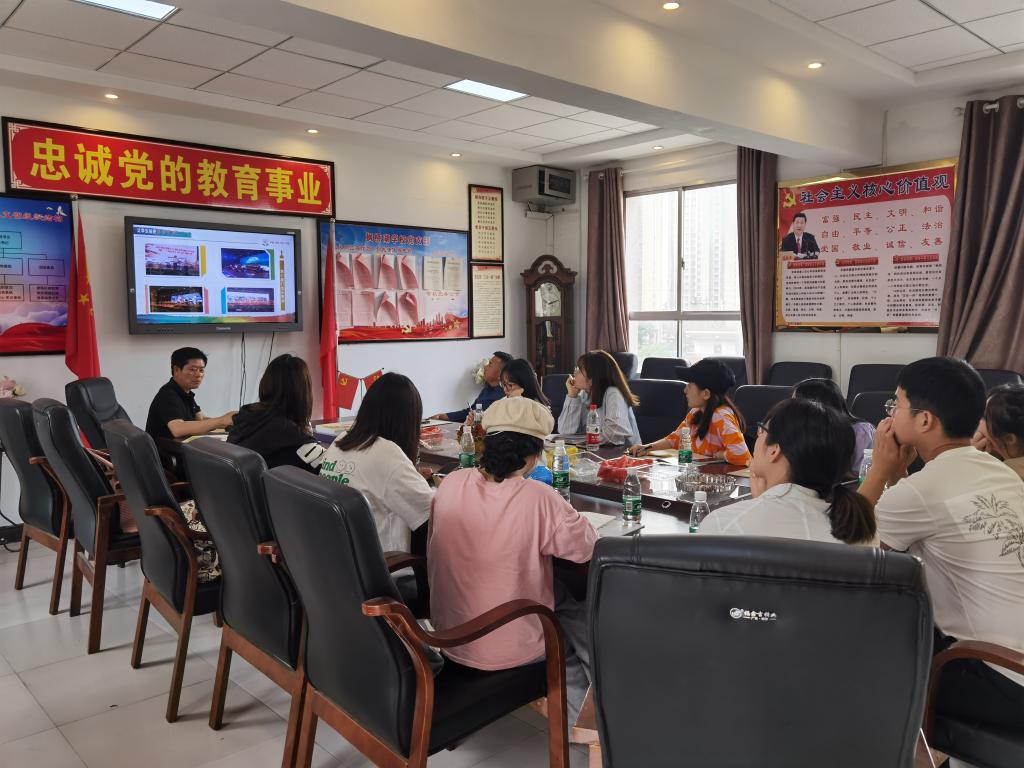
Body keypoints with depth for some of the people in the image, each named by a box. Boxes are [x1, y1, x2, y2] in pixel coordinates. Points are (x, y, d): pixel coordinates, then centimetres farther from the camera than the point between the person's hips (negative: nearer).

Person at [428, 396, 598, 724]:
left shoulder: (451, 483, -11)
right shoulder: (539, 500, -25)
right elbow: (589, 547, -11)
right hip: (507, 651, -5)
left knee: (560, 592, 25)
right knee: (583, 619, 22)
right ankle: (572, 714, 41)